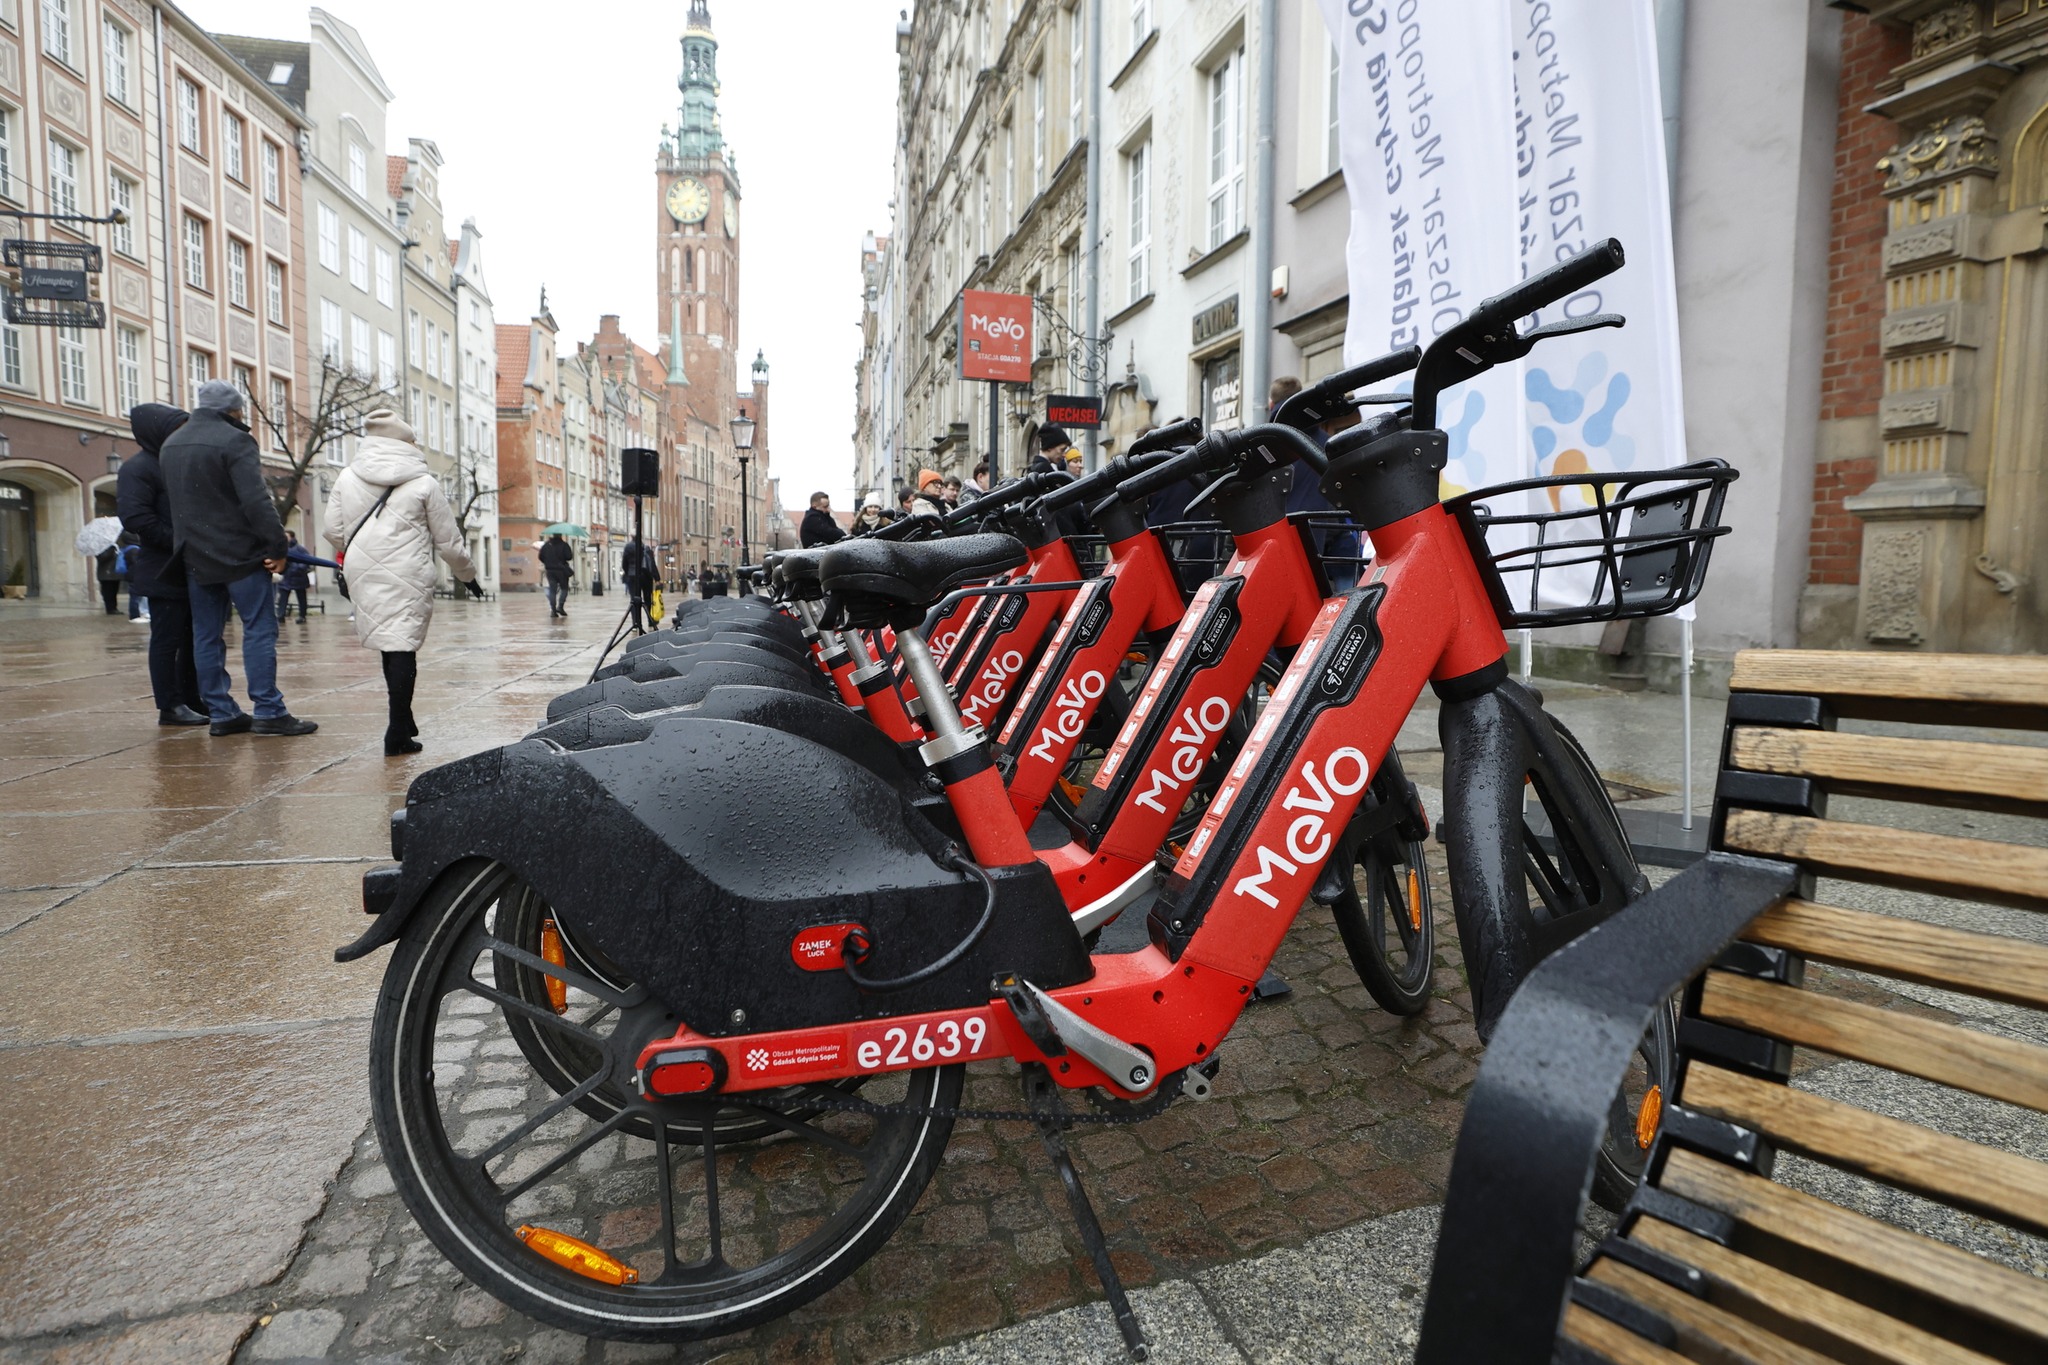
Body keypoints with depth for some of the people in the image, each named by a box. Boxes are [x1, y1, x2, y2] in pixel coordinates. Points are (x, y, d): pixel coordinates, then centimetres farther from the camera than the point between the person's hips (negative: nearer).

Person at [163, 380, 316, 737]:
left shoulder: (169, 444, 15)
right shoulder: (233, 441, -12)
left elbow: (175, 499, 20)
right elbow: (256, 500, -20)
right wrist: (277, 546, -17)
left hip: (195, 556, 8)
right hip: (239, 553, -8)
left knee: (207, 635, 9)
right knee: (259, 629, -5)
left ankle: (221, 713, 12)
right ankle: (268, 711, -7)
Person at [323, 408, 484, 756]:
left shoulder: (347, 478, 8)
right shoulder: (424, 483, 0)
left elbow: (333, 532, 9)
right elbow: (448, 541, 3)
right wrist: (467, 574, 18)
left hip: (363, 574, 4)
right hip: (407, 578, -3)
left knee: (389, 643, 13)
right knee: (402, 646, -4)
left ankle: (402, 720, 17)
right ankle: (398, 733, -5)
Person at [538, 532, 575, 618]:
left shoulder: (546, 545, 5)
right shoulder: (564, 545, -8)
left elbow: (541, 557, 6)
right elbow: (569, 557, -14)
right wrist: (572, 554, 7)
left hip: (550, 571, 3)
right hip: (561, 570, -3)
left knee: (552, 590, 6)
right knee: (564, 588, 11)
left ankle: (553, 610, -1)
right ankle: (560, 606, -4)